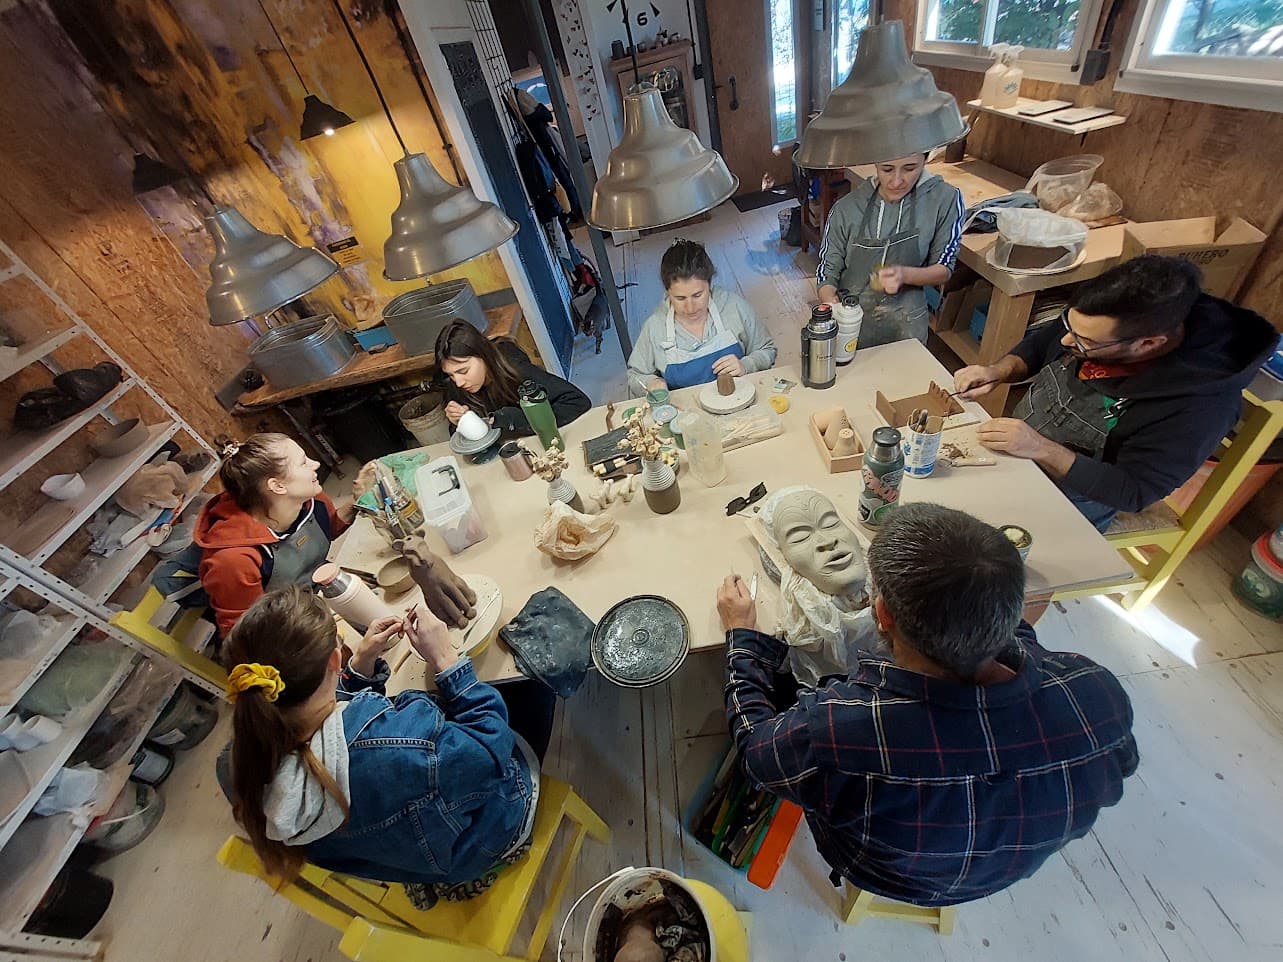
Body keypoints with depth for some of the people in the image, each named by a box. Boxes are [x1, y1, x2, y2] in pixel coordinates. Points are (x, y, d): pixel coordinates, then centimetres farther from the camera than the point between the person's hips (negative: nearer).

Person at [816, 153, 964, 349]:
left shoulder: (945, 200, -11)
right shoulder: (846, 209, -14)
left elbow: (944, 270, -4)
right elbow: (827, 273, -8)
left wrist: (905, 275, -25)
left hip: (906, 326, 1)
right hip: (850, 322, -1)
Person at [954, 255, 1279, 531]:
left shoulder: (1201, 405, -27)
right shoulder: (1110, 321, -13)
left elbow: (1134, 493, -23)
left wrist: (1042, 449, -36)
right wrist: (999, 371, -15)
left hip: (1066, 508, -6)